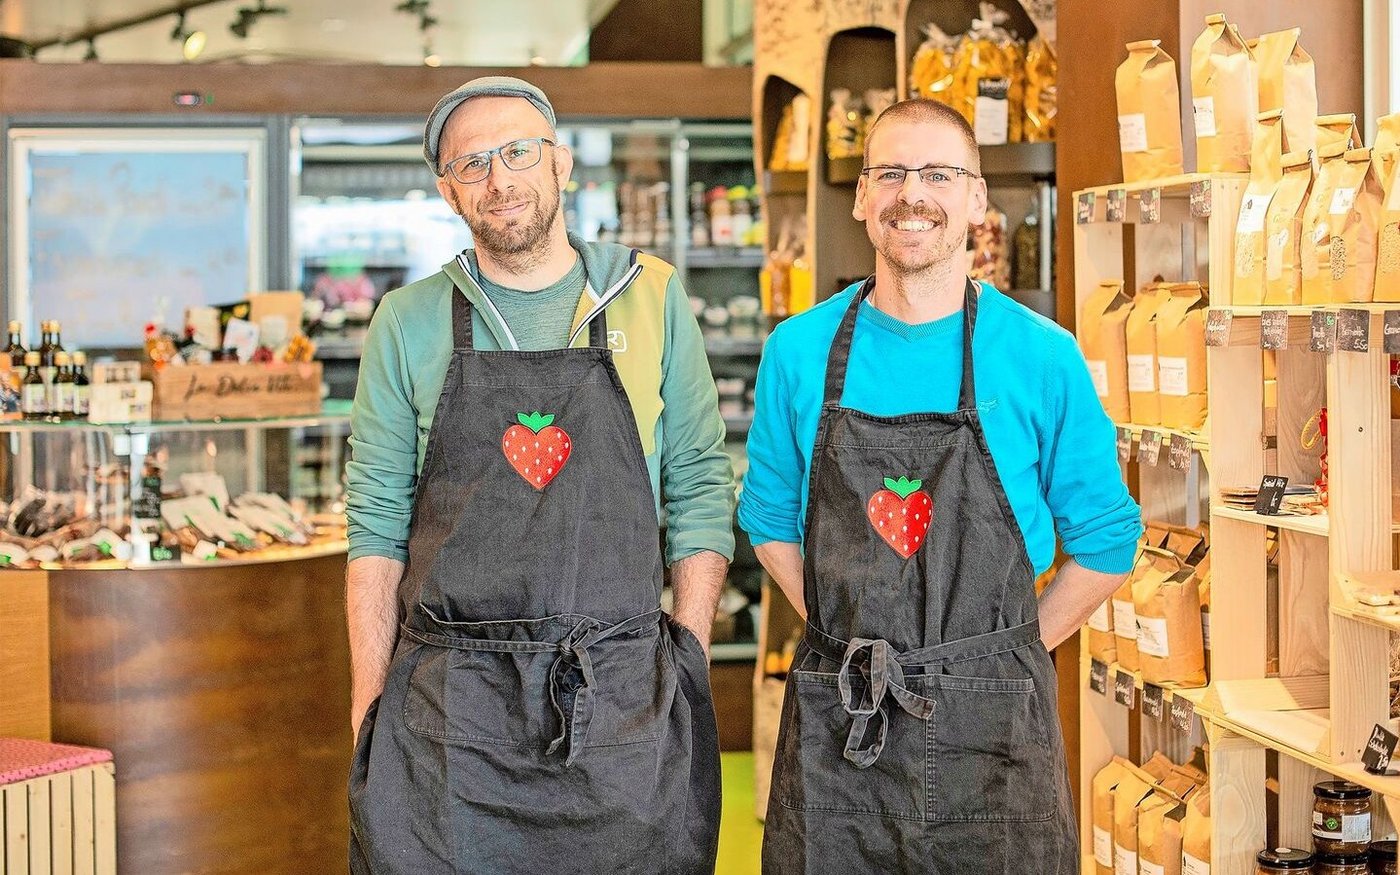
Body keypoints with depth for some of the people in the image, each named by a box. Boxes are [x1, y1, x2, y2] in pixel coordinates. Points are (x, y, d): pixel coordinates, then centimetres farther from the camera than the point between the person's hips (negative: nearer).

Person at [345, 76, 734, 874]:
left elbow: (701, 493, 7)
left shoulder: (653, 298, 6)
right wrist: (369, 710, 0)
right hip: (448, 719, 0)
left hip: (623, 714, 0)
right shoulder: (409, 323, 6)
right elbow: (378, 525, 6)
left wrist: (686, 671, -1)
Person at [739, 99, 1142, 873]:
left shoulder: (1043, 357, -3)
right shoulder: (799, 351, 3)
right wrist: (844, 641, 5)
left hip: (990, 727, -1)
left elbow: (1106, 541, 4)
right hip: (832, 725, 2)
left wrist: (1004, 653, 0)